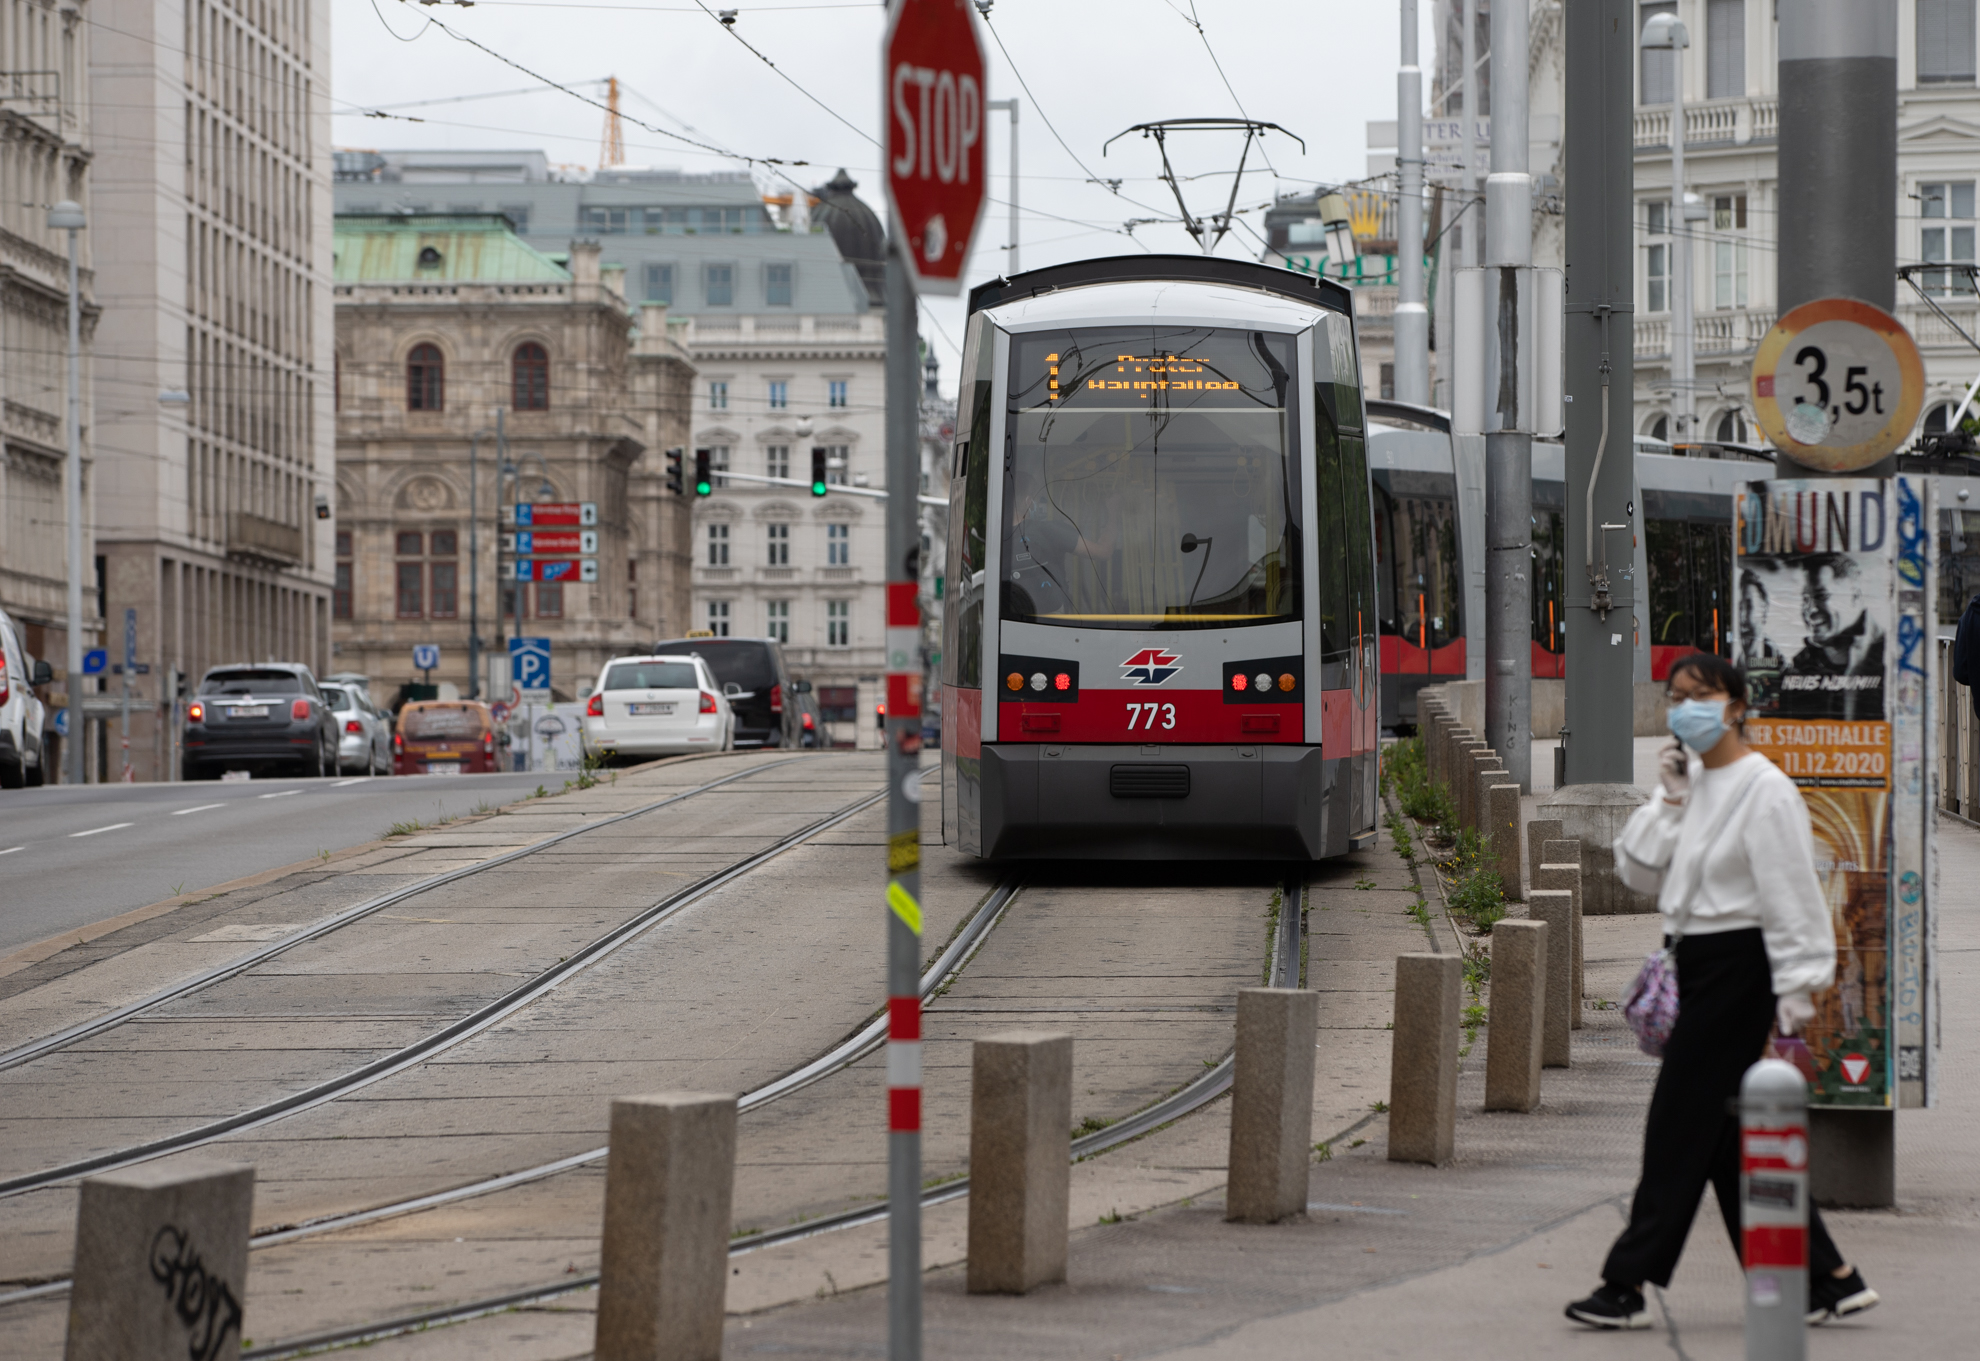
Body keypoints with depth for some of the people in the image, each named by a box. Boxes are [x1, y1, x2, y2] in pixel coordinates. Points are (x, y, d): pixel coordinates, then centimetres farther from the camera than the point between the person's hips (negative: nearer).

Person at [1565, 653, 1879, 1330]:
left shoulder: (1764, 790, -13)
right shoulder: (1691, 783, 12)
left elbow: (1789, 894, -14)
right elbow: (1638, 874, 10)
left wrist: (1796, 987, -17)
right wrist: (1668, 803, -1)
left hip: (1738, 966, -9)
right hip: (1700, 966, 9)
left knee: (1681, 1121, -6)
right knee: (1726, 1134, 10)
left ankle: (1628, 1285, -1)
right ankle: (1829, 1278, 15)